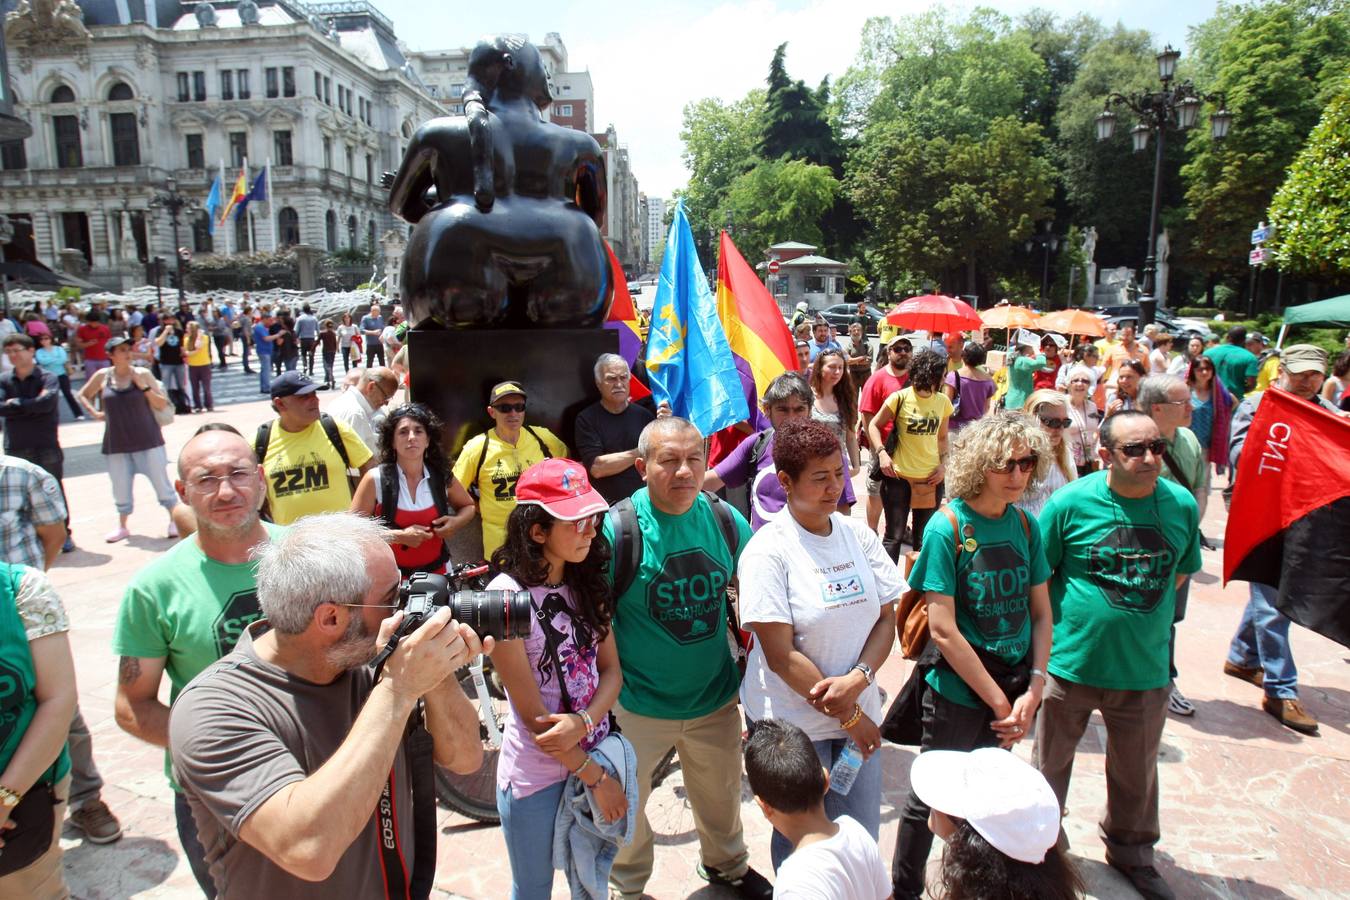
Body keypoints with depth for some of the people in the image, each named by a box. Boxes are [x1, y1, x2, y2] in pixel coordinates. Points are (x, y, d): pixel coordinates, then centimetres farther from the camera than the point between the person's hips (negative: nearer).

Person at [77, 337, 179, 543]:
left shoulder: (142, 374, -3)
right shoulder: (102, 376, 1)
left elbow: (163, 404, -5)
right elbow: (83, 395, 20)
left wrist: (144, 387, -16)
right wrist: (95, 413, 5)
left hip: (148, 440, -2)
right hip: (117, 443, 2)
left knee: (161, 482, 2)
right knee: (121, 488, 11)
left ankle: (175, 521, 15)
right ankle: (122, 527, 28)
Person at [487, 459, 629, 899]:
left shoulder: (587, 581, -2)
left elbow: (611, 670, -1)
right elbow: (532, 714, -19)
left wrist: (582, 722, -21)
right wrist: (596, 777, -13)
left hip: (593, 752, 5)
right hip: (537, 774, -5)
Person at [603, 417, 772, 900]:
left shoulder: (726, 520, -8)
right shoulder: (617, 529, -21)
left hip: (715, 697, 4)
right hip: (639, 707, -3)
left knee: (721, 795, 26)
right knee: (625, 808, 18)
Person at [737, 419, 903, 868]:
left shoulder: (858, 535, 0)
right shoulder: (768, 550, -16)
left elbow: (886, 619, 2)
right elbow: (781, 656, -18)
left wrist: (860, 678, -16)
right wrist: (849, 716, -12)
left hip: (858, 714, 5)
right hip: (793, 725, -4)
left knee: (862, 838, 15)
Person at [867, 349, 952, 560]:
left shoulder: (943, 401, 4)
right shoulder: (900, 398, -8)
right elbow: (873, 426, 1)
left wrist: (943, 464, 2)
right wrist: (882, 452, -13)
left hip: (931, 479, 4)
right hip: (899, 477, -4)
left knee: (925, 538, 12)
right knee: (894, 536, 2)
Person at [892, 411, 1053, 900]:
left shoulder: (1026, 525, -1)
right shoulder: (947, 528, -18)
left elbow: (1041, 613, 3)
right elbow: (943, 629, -19)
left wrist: (1033, 691, -8)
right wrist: (998, 700, -16)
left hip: (1012, 692, 5)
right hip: (958, 692, -5)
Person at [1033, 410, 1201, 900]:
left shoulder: (1181, 505, -5)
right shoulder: (1070, 502, -15)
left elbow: (1180, 573, 11)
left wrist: (1141, 616, 6)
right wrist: (1065, 623, -6)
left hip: (1146, 668, 3)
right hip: (1072, 661, -2)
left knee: (1137, 771, 21)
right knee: (1051, 761, 15)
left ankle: (1131, 850, 47)